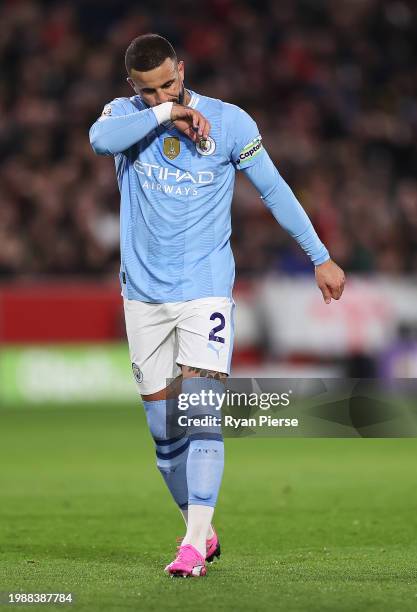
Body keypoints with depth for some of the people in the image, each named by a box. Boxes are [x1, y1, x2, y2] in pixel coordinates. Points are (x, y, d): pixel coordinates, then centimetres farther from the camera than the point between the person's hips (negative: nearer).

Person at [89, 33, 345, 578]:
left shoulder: (230, 122, -3)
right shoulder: (125, 114, 1)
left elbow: (274, 189, 5)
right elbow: (101, 139, -23)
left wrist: (321, 257, 6)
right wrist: (167, 112, -23)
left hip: (206, 288, -3)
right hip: (143, 291, 3)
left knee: (201, 414, -16)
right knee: (163, 428, 6)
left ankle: (195, 543, -17)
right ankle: (203, 529, 22)